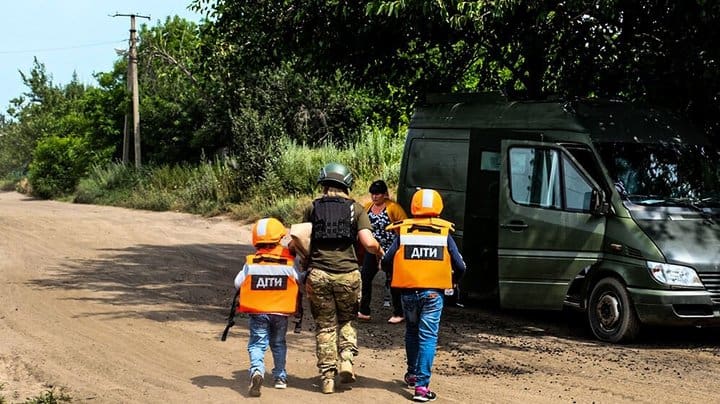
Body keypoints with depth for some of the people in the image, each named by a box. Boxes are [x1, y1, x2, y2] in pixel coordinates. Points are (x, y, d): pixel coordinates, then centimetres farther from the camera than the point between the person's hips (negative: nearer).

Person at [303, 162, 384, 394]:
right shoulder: (355, 209, 1)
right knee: (346, 320, 21)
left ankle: (327, 377, 9)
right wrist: (380, 251, 14)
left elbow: (304, 242, 6)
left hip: (318, 275, 0)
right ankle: (346, 359, -1)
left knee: (325, 325, 10)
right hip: (348, 274, 0)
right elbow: (369, 244, -8)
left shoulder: (312, 208, 5)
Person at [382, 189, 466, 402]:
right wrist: (451, 281, 21)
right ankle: (421, 385, -10)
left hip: (408, 291, 2)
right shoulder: (444, 234, 1)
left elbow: (386, 262, -1)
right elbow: (460, 267, 0)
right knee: (428, 336, -1)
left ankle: (412, 374, 36)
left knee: (412, 332, 23)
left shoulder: (403, 232, 1)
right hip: (433, 292, -2)